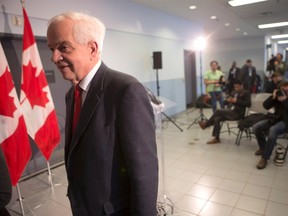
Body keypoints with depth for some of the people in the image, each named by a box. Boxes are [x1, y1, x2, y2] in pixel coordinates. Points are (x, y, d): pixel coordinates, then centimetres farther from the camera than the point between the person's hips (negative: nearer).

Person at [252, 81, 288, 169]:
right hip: (276, 118, 5)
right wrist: (273, 97, -14)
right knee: (256, 128, -17)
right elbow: (266, 106, -2)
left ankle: (265, 158, -29)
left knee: (272, 130, -37)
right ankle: (263, 147, 11)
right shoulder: (277, 96, 8)